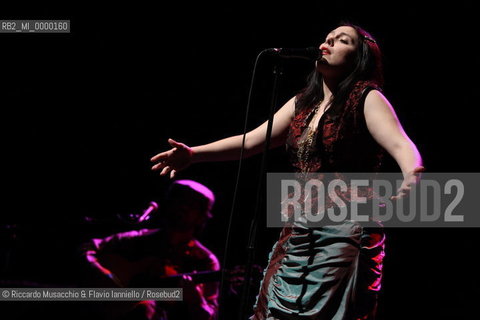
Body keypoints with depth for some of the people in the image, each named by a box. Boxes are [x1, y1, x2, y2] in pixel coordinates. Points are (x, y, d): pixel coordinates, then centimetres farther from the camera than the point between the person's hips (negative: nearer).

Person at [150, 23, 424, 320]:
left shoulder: (367, 99, -5)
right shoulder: (303, 103, 15)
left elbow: (401, 145, -20)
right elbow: (251, 140, 15)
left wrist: (411, 178, -44)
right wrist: (193, 154, 4)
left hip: (345, 231, -7)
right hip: (299, 231, 7)